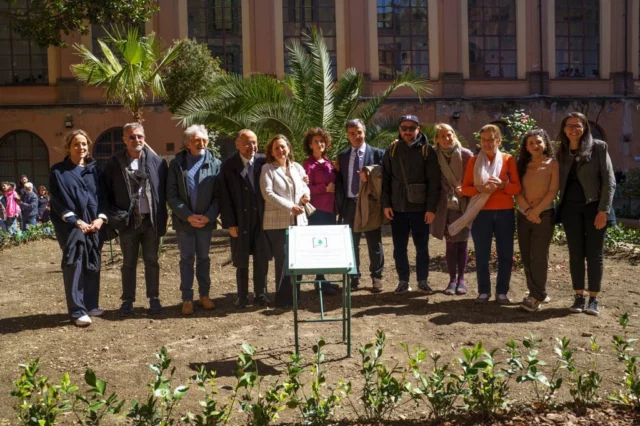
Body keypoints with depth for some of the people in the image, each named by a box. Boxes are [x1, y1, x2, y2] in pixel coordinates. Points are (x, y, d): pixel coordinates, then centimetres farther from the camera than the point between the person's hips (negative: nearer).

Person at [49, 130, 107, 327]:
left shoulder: (94, 168, 12)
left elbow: (102, 195, 9)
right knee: (74, 267, -8)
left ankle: (91, 305, 19)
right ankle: (77, 311, -5)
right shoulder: (59, 171, 1)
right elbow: (59, 202, -5)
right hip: (72, 226, -4)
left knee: (93, 266, 8)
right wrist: (77, 221, -13)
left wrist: (100, 218, -6)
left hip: (94, 225, 4)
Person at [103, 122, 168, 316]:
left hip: (151, 220, 0)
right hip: (128, 220, 0)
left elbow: (164, 191, 1)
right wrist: (114, 215, -5)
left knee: (151, 261, 10)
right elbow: (107, 192, 4)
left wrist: (161, 218, -3)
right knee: (128, 263, 10)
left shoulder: (157, 161, -1)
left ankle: (154, 299, 19)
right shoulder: (114, 163, -1)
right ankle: (127, 300, 20)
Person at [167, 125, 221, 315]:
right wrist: (188, 216, -13)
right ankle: (187, 299, 12)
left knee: (203, 258, 11)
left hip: (206, 220, 1)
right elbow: (171, 196, -4)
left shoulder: (215, 163, 0)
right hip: (184, 220, 0)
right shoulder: (177, 164, -1)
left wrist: (209, 216, -14)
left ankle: (204, 295, 22)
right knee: (186, 259, 5)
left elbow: (218, 195, -2)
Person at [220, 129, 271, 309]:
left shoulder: (263, 161, -3)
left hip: (261, 219, 1)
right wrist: (229, 223, -7)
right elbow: (225, 197, -4)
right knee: (241, 261, 11)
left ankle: (260, 294, 24)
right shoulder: (228, 166, -4)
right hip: (239, 221, 0)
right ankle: (242, 296, 25)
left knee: (262, 259, 8)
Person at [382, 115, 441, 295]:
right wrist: (386, 204, -2)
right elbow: (385, 179, 6)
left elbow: (434, 182, -5)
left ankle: (423, 281, 19)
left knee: (422, 247, 7)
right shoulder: (391, 151, 6)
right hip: (397, 208, 2)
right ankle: (403, 281, 19)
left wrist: (431, 208, -10)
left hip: (419, 208, -2)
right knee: (399, 248, 7)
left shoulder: (427, 151, -1)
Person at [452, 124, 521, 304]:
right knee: (482, 255, 2)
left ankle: (502, 292, 14)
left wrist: (501, 184, -18)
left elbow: (517, 187, 1)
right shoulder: (474, 161, 7)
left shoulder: (508, 159, 5)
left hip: (504, 213, 0)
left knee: (506, 254, 3)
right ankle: (484, 291, 14)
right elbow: (465, 188, 3)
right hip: (482, 213, 0)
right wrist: (480, 188, -17)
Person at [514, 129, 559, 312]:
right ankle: (539, 293, 17)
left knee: (539, 256, -8)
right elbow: (517, 191, 2)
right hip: (523, 215, 5)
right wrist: (528, 211, -11)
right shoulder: (522, 164, 10)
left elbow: (553, 191, -8)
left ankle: (535, 297, -5)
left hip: (544, 215, -5)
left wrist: (536, 211, -13)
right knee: (527, 257, 6)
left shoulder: (553, 164, -1)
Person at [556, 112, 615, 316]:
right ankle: (578, 297, 13)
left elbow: (609, 180, -6)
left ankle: (594, 299, 8)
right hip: (571, 208, 3)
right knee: (575, 253, 5)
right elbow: (560, 182, 10)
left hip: (594, 206, -3)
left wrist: (603, 210, -13)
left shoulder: (599, 147, -3)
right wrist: (558, 208, 0)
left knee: (594, 254, 1)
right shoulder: (561, 152, 8)